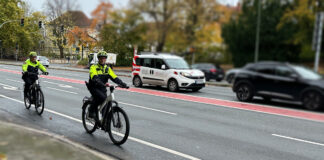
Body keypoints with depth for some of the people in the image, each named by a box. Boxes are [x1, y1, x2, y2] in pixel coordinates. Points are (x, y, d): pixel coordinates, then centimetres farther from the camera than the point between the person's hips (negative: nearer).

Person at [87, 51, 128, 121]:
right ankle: (91, 110, -8)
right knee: (101, 97, -30)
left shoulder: (108, 68, 7)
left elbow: (114, 78, -5)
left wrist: (123, 84, -22)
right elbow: (94, 77, -27)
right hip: (94, 88, -5)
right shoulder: (94, 67, -8)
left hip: (102, 89, 5)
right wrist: (102, 84, -45)